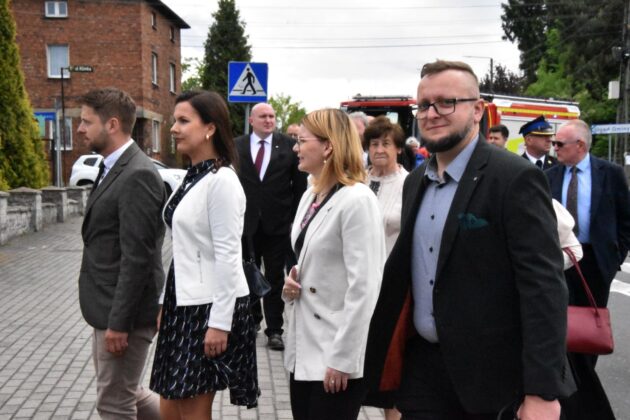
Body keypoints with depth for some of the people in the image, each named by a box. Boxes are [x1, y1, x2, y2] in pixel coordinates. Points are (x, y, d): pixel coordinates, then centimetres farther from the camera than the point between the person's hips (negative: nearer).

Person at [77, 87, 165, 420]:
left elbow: (137, 257, -23)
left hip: (126, 312, -10)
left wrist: (119, 322, -21)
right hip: (109, 308, 10)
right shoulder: (113, 169, 11)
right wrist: (108, 317, 18)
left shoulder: (137, 175, -20)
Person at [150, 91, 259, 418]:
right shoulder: (191, 178, 11)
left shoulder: (222, 181, -15)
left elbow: (227, 256, -18)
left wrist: (219, 323, -19)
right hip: (183, 304, 8)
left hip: (211, 305, -8)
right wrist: (165, 302, 16)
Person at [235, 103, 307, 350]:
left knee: (275, 279, 5)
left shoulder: (289, 145, -1)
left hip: (278, 224, -1)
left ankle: (274, 330, 13)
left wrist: (294, 217, -2)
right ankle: (252, 319, 32)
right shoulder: (236, 146, 1)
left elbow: (300, 184, 1)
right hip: (245, 223, 2)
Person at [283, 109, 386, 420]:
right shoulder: (310, 196, 10)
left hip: (335, 354, -8)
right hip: (303, 348, 8)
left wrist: (343, 358, -19)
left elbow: (363, 287, -20)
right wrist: (292, 282, 0)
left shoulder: (357, 200, -17)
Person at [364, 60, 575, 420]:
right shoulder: (415, 181, 9)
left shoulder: (515, 179, -14)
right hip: (421, 365, 6)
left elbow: (545, 288, -18)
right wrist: (392, 347, 13)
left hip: (486, 374, -6)